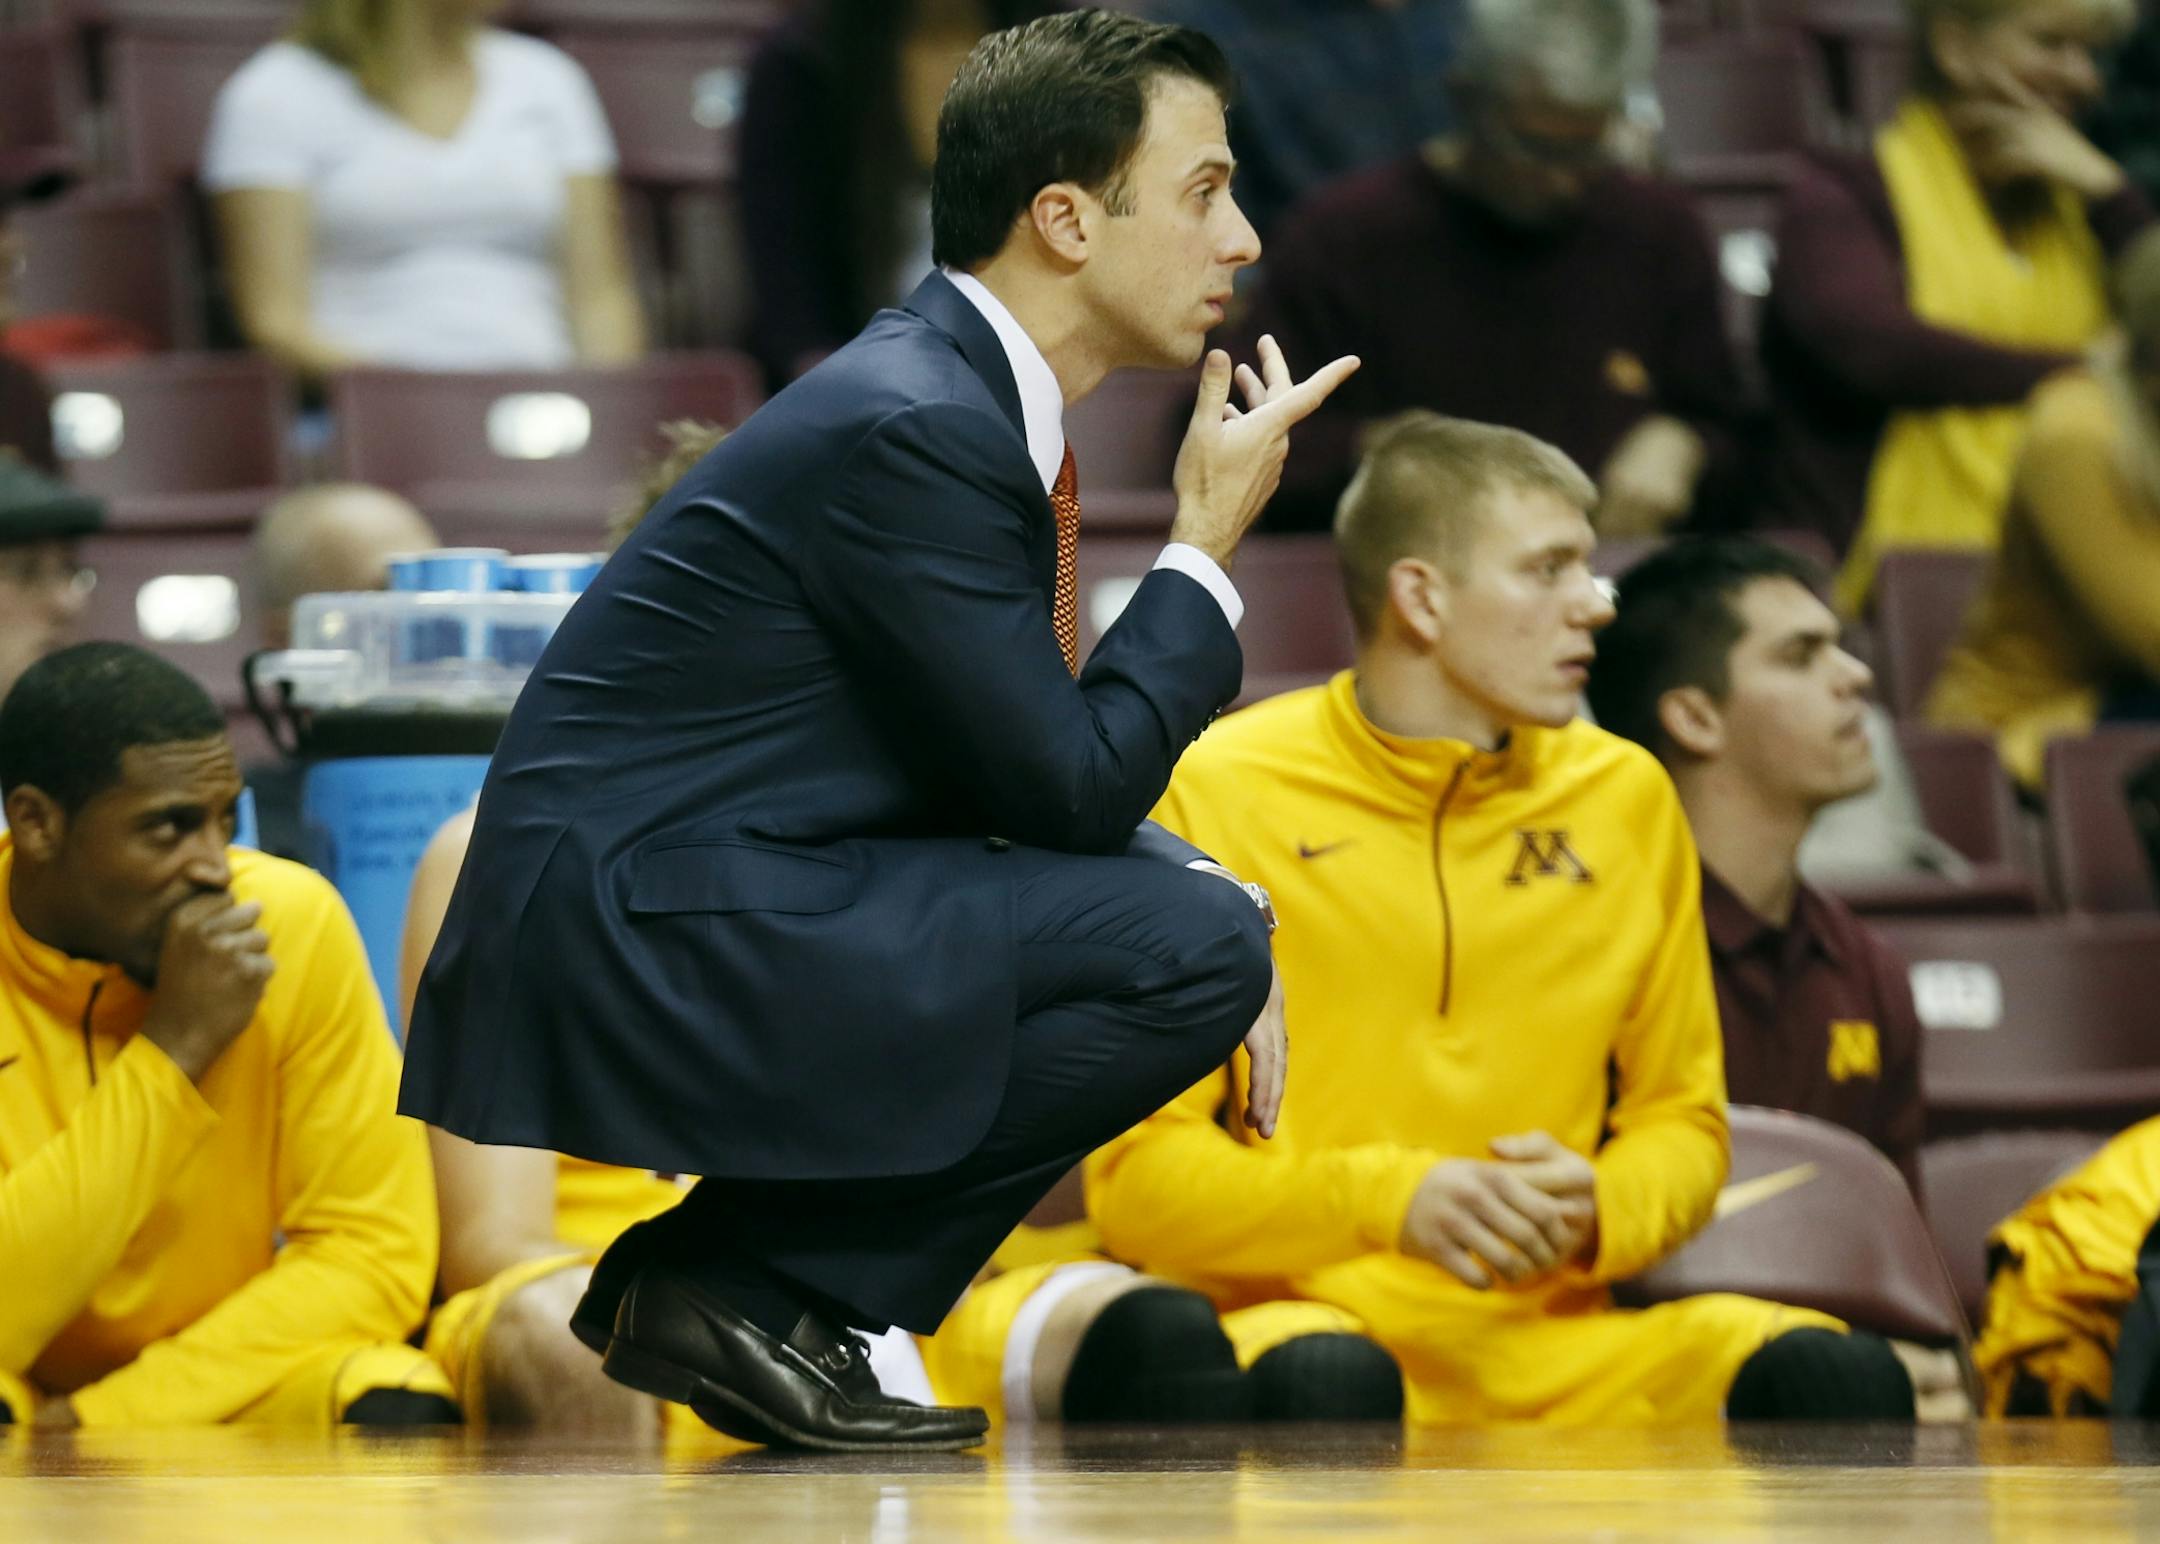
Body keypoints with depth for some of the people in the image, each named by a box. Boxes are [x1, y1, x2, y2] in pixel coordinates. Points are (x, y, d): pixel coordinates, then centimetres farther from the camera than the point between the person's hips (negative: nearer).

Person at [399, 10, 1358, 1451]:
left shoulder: (968, 390, 12)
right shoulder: (910, 426, -18)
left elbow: (1042, 769, 19)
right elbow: (1064, 786, -16)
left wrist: (1208, 906, 4)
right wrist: (1208, 546, -6)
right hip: (622, 934, -10)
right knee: (1193, 948, -18)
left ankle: (717, 1276, 12)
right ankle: (743, 1285, -8)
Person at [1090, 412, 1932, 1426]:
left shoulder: (1625, 797, 14)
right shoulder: (1213, 797, 1)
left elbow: (1683, 1123, 19)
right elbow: (1137, 1172, -2)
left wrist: (1596, 1211, -6)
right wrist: (1390, 1198, -17)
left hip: (1551, 1337, 5)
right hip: (1306, 1300, -5)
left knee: (1841, 1378, -23)